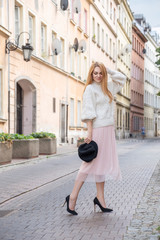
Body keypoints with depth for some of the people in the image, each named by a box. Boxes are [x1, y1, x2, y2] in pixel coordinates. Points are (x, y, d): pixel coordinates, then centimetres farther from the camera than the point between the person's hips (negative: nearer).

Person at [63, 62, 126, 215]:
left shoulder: (107, 87, 16)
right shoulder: (90, 89, -4)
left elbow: (121, 78, 29)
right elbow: (89, 112, -12)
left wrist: (108, 70, 16)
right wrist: (89, 132, -18)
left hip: (109, 130, 8)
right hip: (98, 129, -8)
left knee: (103, 163, 8)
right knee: (91, 163, -7)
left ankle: (100, 198, 14)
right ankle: (72, 197, -1)